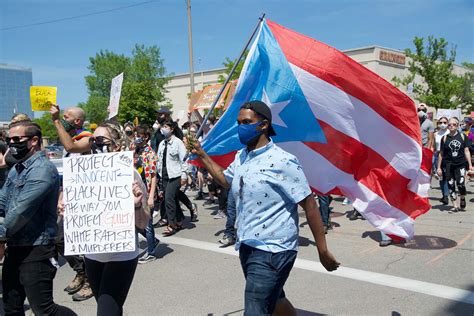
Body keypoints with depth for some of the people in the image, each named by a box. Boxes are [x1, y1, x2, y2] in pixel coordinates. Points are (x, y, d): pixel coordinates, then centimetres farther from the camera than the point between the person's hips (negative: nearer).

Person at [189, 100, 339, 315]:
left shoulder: (282, 161, -18)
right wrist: (202, 156, 17)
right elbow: (226, 180, 27)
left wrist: (322, 250, -13)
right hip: (246, 247, 8)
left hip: (272, 251, -8)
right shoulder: (240, 157, 7)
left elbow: (309, 204, -15)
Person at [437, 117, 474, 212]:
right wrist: (439, 167, 6)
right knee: (451, 186, 2)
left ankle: (463, 199, 18)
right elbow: (441, 153, 7)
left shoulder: (462, 136, 5)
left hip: (460, 164, -1)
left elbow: (466, 151, 6)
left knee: (461, 184, -12)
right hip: (448, 165, 1)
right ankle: (455, 205, 12)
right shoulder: (445, 138, 5)